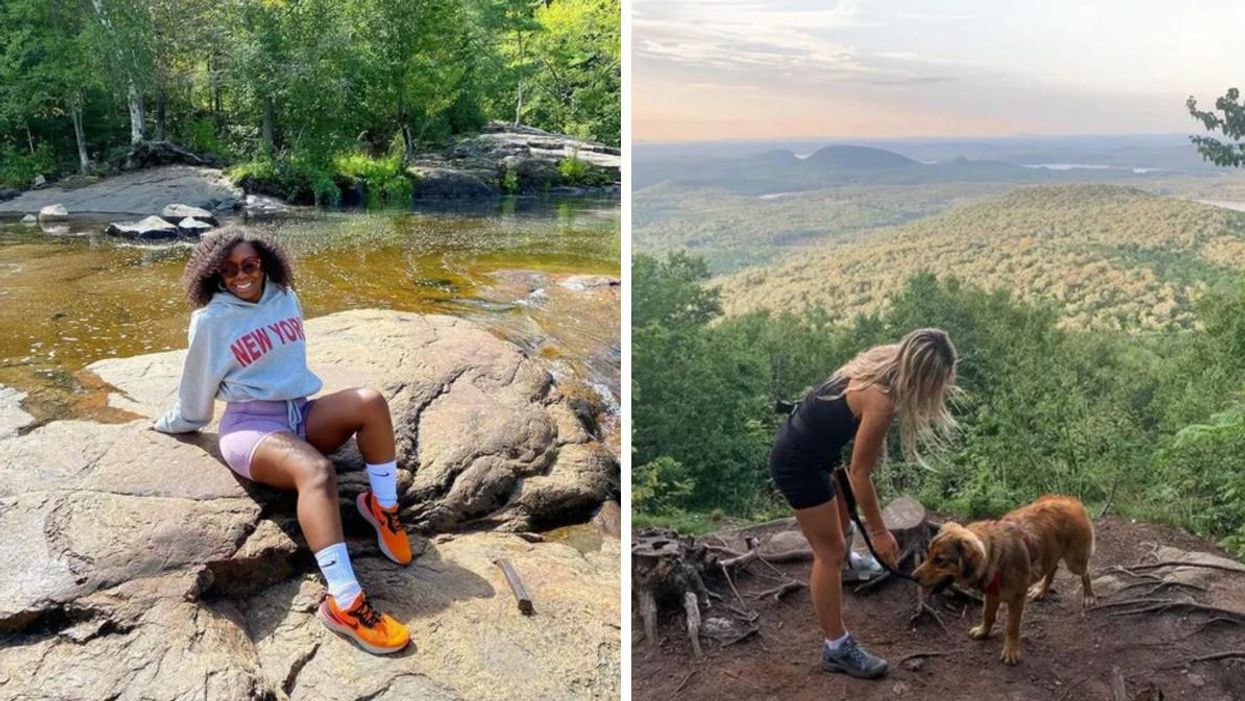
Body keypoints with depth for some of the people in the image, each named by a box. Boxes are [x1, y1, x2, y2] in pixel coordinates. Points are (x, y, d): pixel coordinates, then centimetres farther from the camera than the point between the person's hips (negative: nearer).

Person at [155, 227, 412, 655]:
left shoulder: (286, 299, 9)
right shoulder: (212, 320, -5)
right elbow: (198, 391, 11)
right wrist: (174, 423, 22)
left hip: (301, 414, 5)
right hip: (250, 425, -5)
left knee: (370, 401, -25)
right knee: (316, 471, -37)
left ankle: (383, 509, -9)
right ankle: (345, 603, -45)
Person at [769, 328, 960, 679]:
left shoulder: (883, 361, -5)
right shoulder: (881, 401, -29)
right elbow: (859, 473, -21)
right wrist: (879, 532, -12)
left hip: (802, 443, 9)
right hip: (798, 464, -9)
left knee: (842, 511, 31)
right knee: (830, 553, 1)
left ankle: (843, 552, 58)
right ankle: (837, 648, 12)